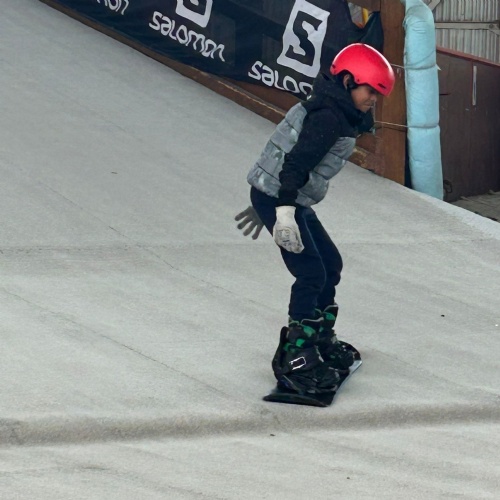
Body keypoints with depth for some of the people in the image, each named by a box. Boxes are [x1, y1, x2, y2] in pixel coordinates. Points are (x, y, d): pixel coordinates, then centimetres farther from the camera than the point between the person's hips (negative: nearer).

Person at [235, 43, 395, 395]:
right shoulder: (329, 117, -19)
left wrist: (265, 206, 27)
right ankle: (295, 358, -8)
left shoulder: (332, 113, 15)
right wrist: (284, 211, -33)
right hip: (278, 200, -11)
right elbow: (296, 163, -28)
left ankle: (320, 339, 30)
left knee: (330, 265, 17)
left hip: (292, 201, 11)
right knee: (312, 274, -12)